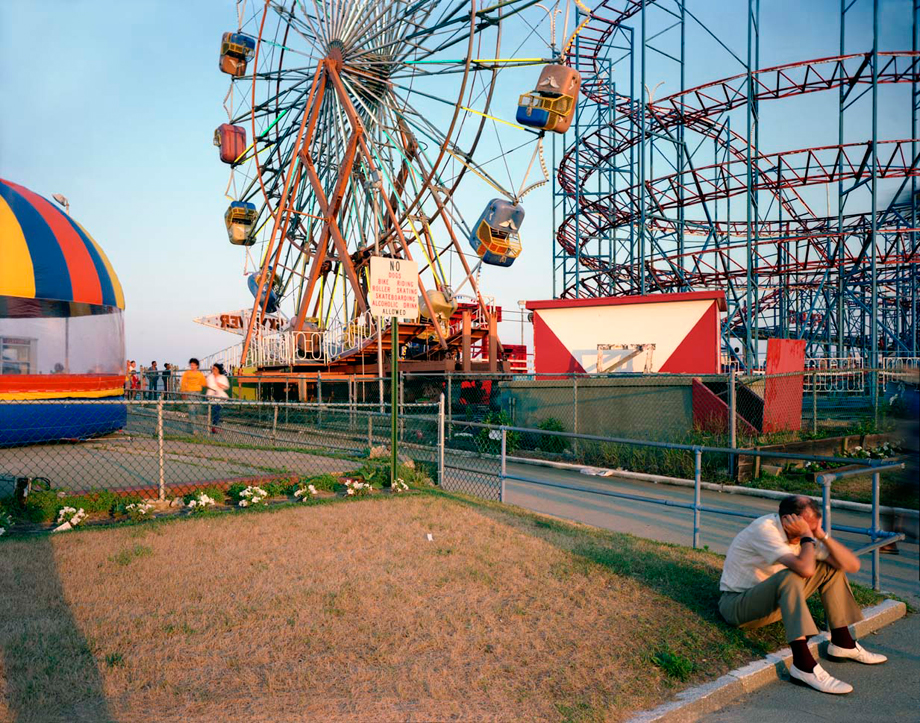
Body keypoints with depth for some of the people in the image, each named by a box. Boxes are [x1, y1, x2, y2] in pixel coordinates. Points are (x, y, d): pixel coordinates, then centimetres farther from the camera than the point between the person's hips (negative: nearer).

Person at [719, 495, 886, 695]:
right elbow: (805, 569, -40)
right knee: (790, 577, -36)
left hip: (776, 601, 8)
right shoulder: (764, 529, -27)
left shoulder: (801, 534, -3)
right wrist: (807, 536, -26)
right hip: (737, 605, -8)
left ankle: (842, 643, 10)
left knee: (831, 568, 4)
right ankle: (803, 665, -38)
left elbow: (853, 565, -5)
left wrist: (821, 536, -16)